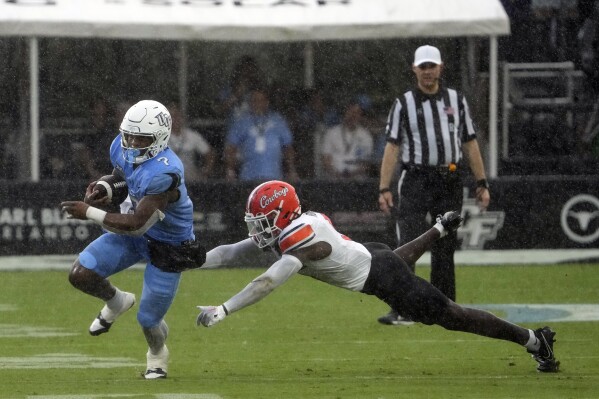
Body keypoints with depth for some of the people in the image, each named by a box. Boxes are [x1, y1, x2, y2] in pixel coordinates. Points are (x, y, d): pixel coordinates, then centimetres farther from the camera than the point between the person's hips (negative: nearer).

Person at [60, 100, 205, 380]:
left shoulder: (164, 174, -38)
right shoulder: (122, 149, -13)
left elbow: (136, 225, -35)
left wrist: (90, 213, -33)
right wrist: (102, 191, -12)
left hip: (168, 247, -6)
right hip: (136, 234, 6)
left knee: (148, 320, 2)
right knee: (80, 275, -12)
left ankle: (157, 355, 40)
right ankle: (116, 302, 23)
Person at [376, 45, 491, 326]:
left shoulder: (456, 100, 11)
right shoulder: (403, 104, 3)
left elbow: (470, 143, 13)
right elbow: (392, 147, -1)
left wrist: (482, 183, 7)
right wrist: (384, 189, -9)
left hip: (450, 182, 3)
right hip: (415, 181, -3)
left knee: (445, 249, 6)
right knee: (408, 247, -12)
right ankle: (401, 311, -14)